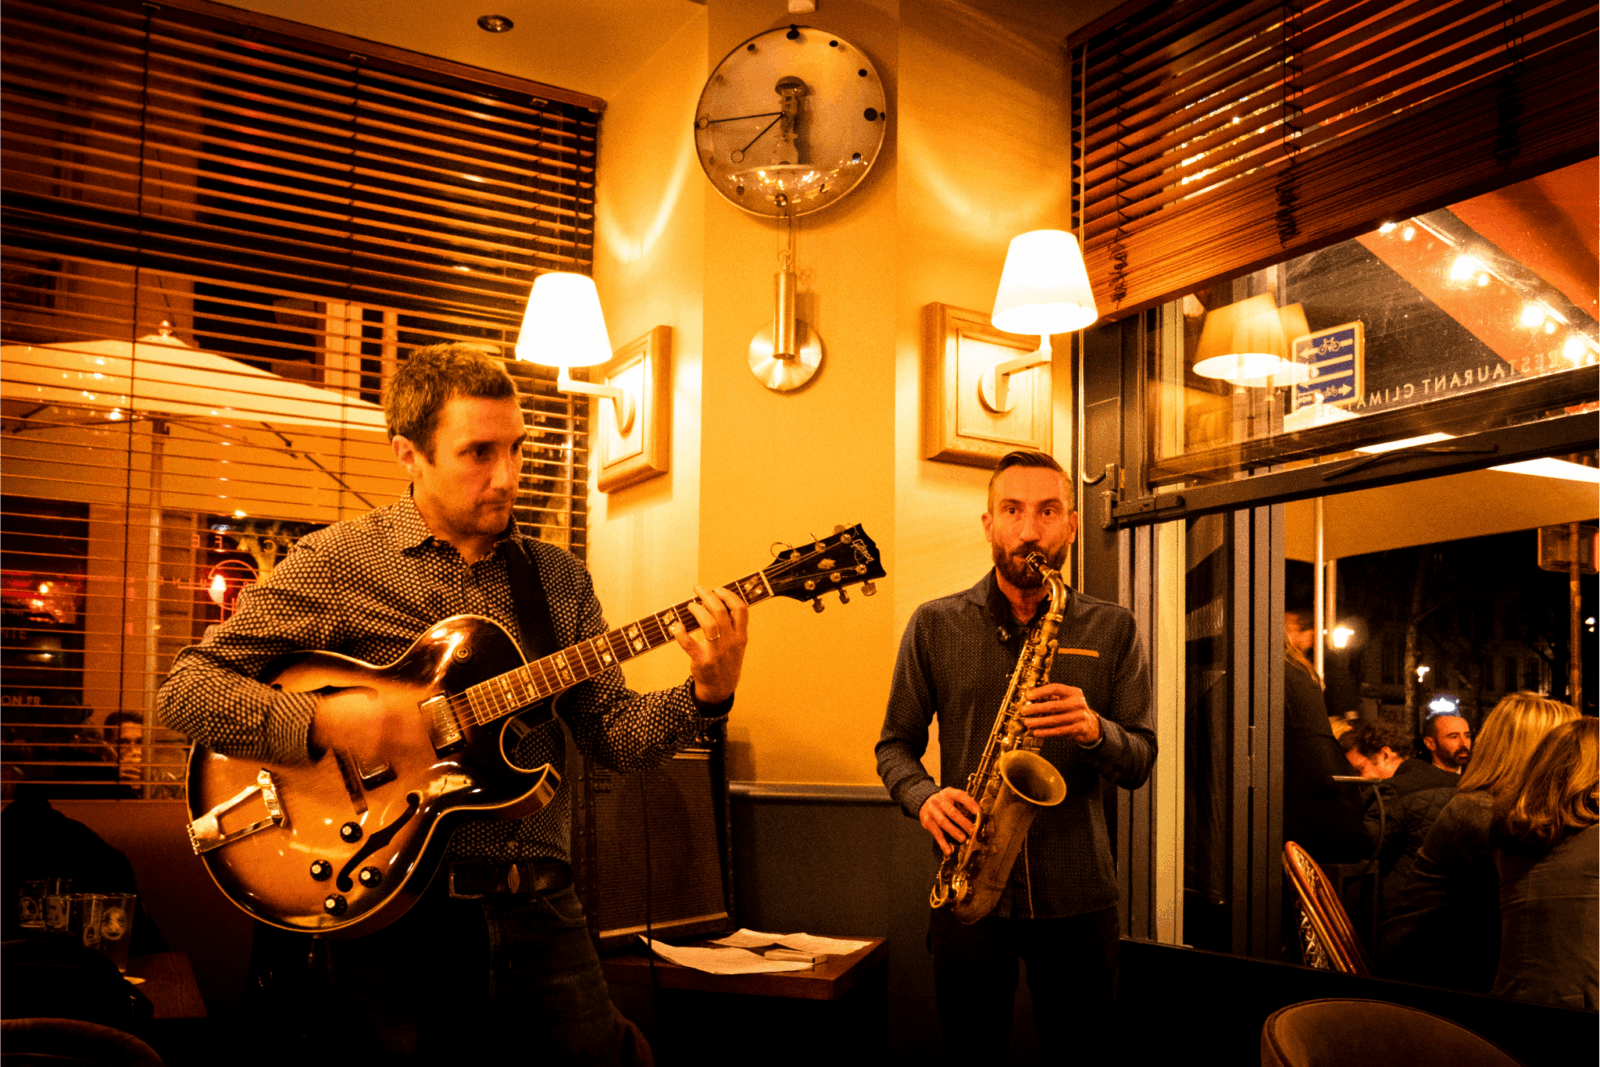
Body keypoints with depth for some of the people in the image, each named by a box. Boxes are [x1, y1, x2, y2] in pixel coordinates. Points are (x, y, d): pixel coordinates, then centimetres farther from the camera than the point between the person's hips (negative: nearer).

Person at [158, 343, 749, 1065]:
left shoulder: (557, 578, 10)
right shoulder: (336, 562, -3)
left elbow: (611, 734, 8)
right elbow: (184, 690, -5)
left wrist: (706, 695, -11)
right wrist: (321, 722, -21)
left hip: (538, 907, 4)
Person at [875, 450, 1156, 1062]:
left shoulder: (1113, 630, 4)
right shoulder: (935, 625, 3)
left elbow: (1140, 764, 3)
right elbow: (895, 745, 7)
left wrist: (1096, 732, -18)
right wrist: (924, 798, -13)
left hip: (1079, 896, 1)